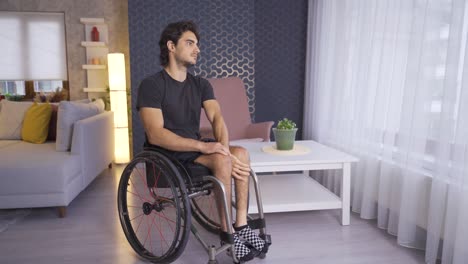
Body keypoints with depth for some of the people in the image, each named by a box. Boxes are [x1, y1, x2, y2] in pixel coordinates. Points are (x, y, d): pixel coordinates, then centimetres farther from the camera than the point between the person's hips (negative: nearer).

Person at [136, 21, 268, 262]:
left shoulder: (201, 84, 9)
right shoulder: (151, 85, -11)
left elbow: (216, 117, -5)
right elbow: (156, 135, -21)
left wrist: (223, 147, -26)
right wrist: (202, 145, -29)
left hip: (195, 148, 6)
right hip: (168, 154, -6)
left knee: (240, 153, -20)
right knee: (223, 161, -29)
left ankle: (241, 225, -13)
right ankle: (227, 232, -13)